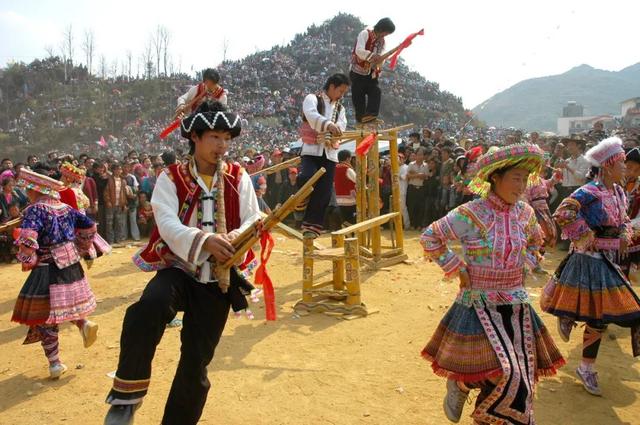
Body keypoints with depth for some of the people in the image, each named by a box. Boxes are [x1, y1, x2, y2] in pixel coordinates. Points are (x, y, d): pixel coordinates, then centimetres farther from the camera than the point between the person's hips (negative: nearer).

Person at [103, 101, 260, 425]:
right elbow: (167, 224, -16)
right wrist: (203, 240, -36)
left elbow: (253, 220, -3)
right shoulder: (171, 178, -2)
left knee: (196, 362, 6)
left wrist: (235, 237, -26)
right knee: (148, 307, -35)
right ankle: (127, 395, -15)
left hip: (218, 280, 2)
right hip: (178, 270, -2)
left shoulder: (239, 178, 4)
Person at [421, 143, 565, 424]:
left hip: (516, 304, 6)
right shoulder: (471, 214, -18)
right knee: (504, 371, -12)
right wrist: (456, 269, -12)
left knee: (519, 373, 11)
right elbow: (429, 238, -11)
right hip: (481, 303, -6)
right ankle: (460, 384, 18)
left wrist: (525, 264, 6)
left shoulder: (524, 213, 0)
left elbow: (535, 242, 22)